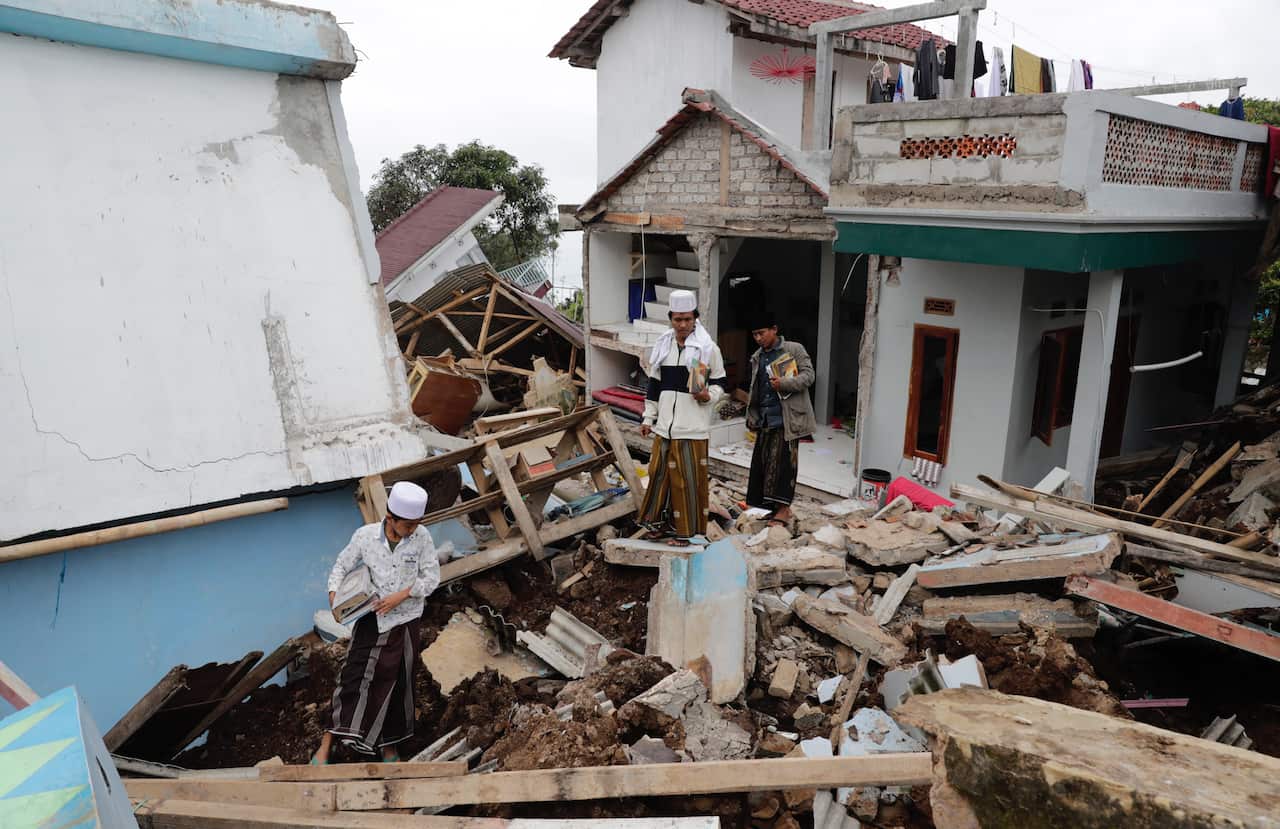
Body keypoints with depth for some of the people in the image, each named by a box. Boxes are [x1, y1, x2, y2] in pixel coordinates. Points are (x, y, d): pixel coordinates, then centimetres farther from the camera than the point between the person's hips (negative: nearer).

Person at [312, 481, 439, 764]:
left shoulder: (422, 537, -13)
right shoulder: (365, 535, -12)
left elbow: (432, 577, -8)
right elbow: (342, 565, 1)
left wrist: (401, 596, -18)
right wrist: (334, 594, -16)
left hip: (406, 621, 1)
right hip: (371, 619, -1)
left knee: (397, 684, 12)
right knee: (353, 677, -3)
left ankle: (388, 743, 30)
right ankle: (329, 740, 11)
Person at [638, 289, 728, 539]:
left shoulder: (708, 348, -4)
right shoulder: (663, 346, 9)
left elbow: (721, 382, 4)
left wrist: (709, 396, -17)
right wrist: (649, 418, 14)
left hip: (693, 427, -4)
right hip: (665, 425, 5)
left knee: (690, 478, -1)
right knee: (659, 472, 9)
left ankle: (691, 528, 12)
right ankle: (660, 519, 24)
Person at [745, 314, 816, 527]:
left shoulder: (794, 349, -1)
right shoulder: (757, 358, 17)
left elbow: (808, 375, -8)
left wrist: (784, 383, -21)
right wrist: (752, 416, 16)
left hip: (788, 417, -6)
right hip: (765, 419, 6)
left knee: (783, 460, -7)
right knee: (762, 461, 4)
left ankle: (783, 509, -1)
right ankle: (769, 506, 13)